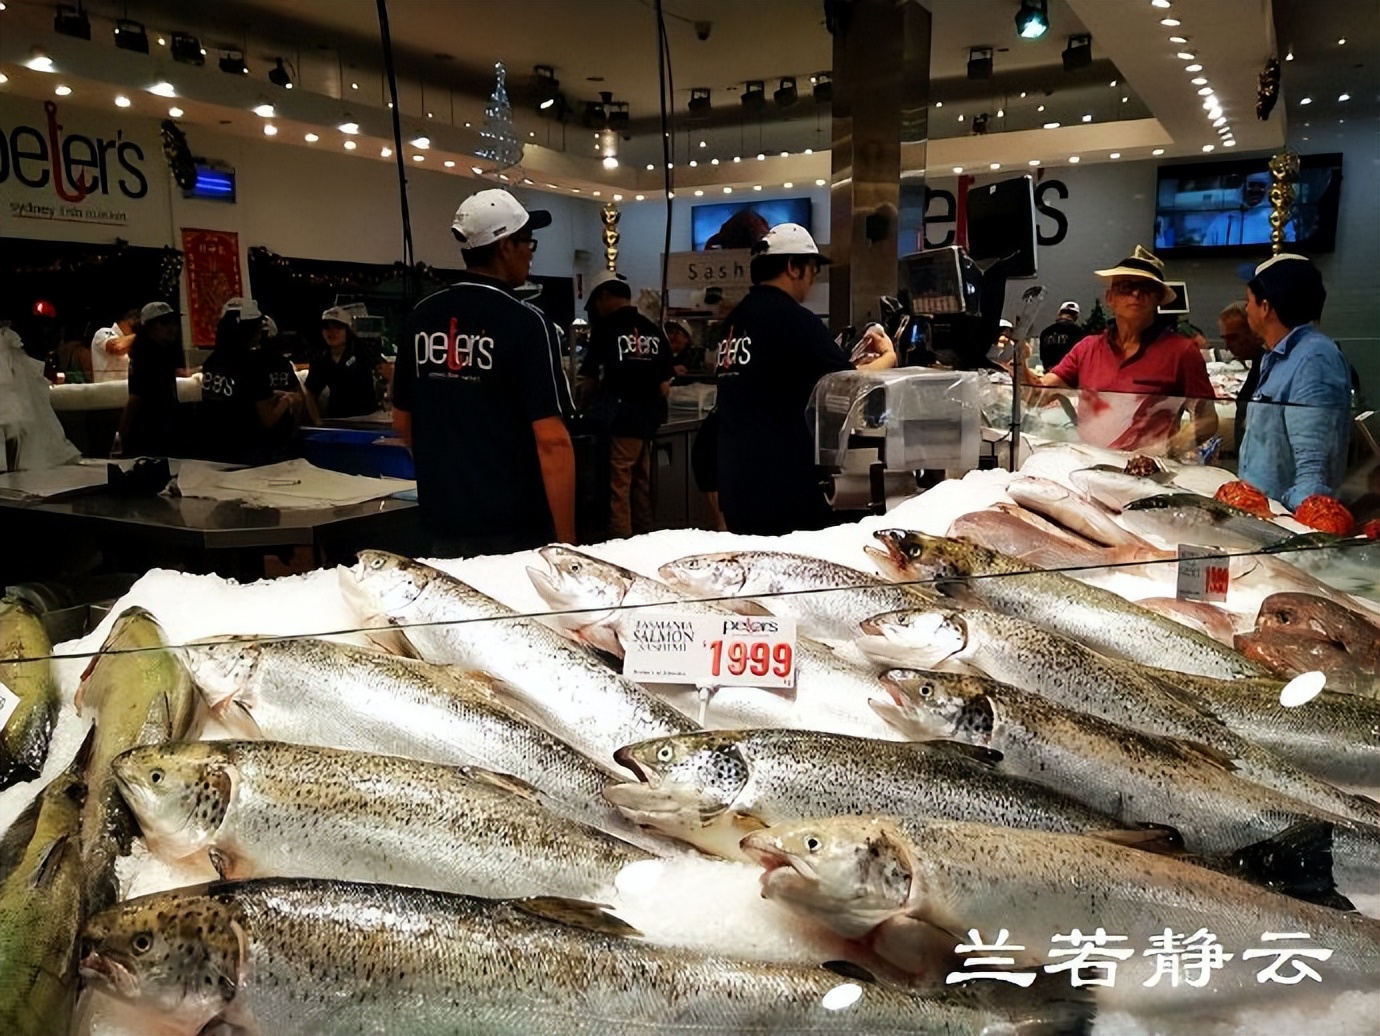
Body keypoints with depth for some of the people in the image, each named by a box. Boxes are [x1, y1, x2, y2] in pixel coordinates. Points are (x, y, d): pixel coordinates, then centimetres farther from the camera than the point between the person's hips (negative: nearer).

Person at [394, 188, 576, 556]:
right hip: (515, 527, -6)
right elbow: (551, 440, -19)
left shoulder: (422, 315, 4)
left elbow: (402, 421, 13)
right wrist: (566, 538, -13)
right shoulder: (525, 321, -14)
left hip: (443, 518, 6)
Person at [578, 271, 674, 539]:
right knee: (642, 485, 13)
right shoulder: (653, 331, 8)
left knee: (619, 486, -2)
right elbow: (665, 387, 8)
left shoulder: (606, 329, -6)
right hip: (649, 418, 6)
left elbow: (589, 382, -1)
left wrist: (583, 399, 19)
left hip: (623, 419, -6)